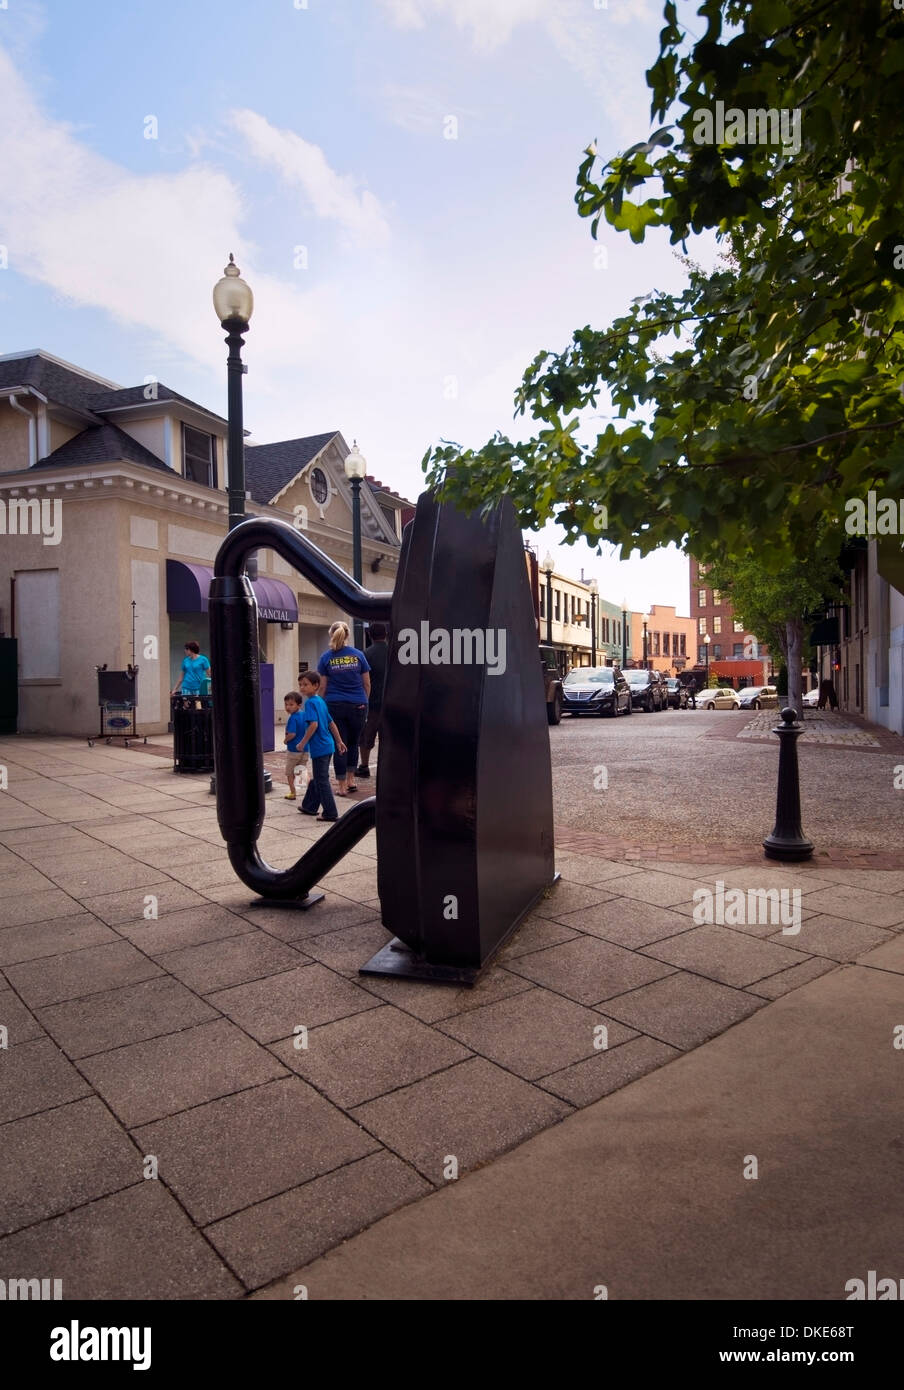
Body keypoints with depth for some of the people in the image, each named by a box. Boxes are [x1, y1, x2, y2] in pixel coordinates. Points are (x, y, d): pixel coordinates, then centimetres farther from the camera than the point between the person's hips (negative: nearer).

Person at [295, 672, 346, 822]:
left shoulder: (310, 702, -14)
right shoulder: (320, 701, 13)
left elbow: (314, 724, -25)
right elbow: (331, 723, 17)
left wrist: (303, 743, -17)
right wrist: (339, 742, 23)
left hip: (319, 748, -9)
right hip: (328, 746, 9)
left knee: (322, 781, -2)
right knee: (317, 778, 19)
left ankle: (330, 813, 2)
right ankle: (309, 806, 32)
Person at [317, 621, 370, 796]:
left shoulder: (326, 657, -1)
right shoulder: (358, 655, 1)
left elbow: (322, 687, 1)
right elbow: (367, 684, 5)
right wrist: (364, 702, 16)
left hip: (334, 706, -1)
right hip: (357, 705, 1)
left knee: (339, 746, 4)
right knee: (353, 744, 17)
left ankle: (342, 786, 7)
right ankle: (351, 781, 20)